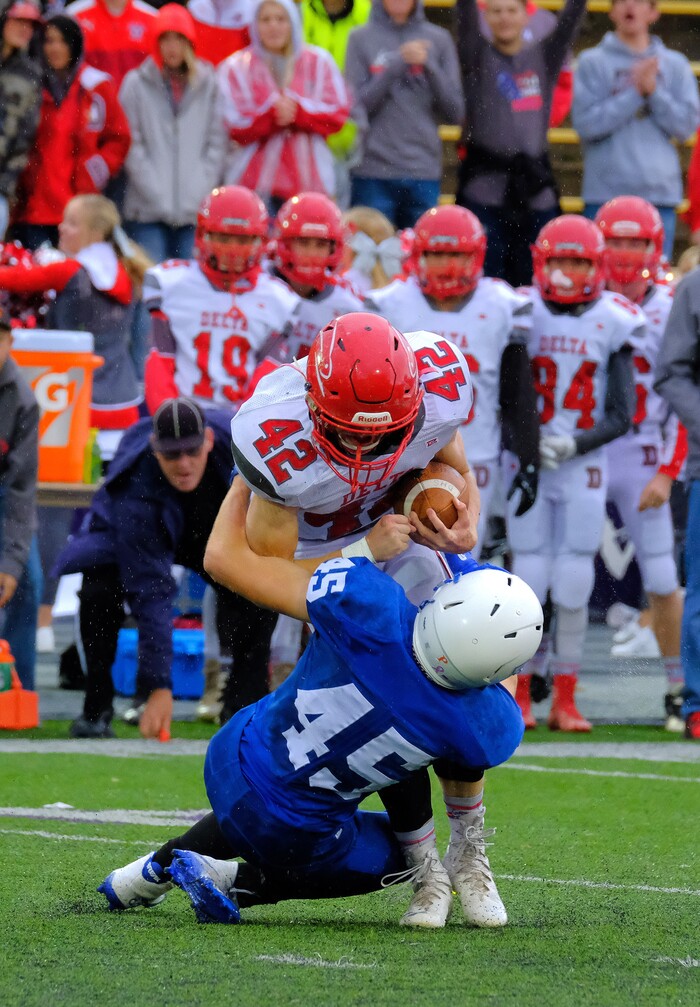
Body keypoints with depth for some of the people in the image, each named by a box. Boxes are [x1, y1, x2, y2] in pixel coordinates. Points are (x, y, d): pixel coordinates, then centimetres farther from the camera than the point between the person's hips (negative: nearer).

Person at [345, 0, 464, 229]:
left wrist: (429, 66, -9)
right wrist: (397, 64, -12)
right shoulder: (361, 39, 5)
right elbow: (356, 105, -5)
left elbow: (455, 112, 4)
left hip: (424, 173, 1)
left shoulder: (438, 39, 9)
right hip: (373, 174, -1)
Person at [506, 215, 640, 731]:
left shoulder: (611, 323, -1)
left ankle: (565, 698, 7)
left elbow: (620, 416, -1)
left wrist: (573, 446, -15)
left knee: (574, 586, 0)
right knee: (529, 581, -1)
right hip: (526, 469, 0)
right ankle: (522, 696, 7)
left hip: (584, 470, 0)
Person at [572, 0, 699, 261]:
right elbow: (585, 122, -8)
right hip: (606, 193, -2)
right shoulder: (593, 63, 3)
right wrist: (636, 92, -11)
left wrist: (653, 91, -10)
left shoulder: (675, 65, 10)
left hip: (660, 193, 2)